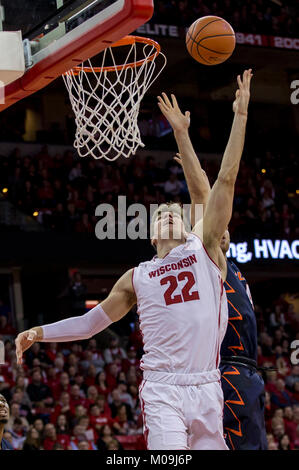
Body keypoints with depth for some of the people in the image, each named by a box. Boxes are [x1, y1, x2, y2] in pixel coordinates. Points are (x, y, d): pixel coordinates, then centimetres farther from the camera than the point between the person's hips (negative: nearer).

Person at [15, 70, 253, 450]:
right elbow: (91, 322, 24)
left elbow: (225, 179, 5)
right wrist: (39, 332, 14)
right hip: (163, 390, -1)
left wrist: (239, 114, 2)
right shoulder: (136, 278, 14)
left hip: (207, 388, 1)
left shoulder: (204, 247, 10)